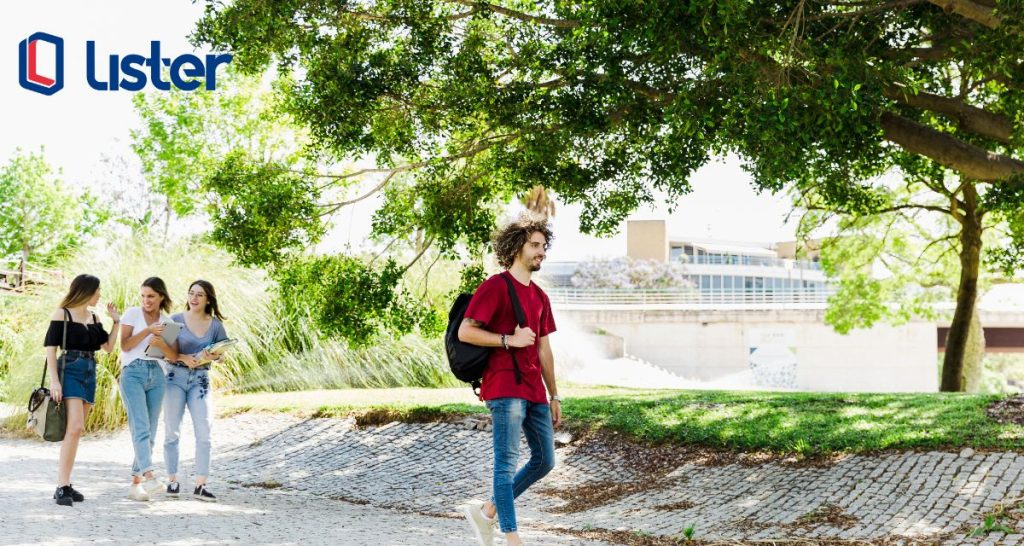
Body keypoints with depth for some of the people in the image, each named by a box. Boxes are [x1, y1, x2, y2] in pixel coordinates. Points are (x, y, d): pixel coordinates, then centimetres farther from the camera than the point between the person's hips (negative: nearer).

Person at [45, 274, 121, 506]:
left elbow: (108, 346, 15)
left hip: (90, 374, 7)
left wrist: (116, 321, 6)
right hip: (69, 371, -7)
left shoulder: (93, 318, 15)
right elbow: (51, 348, -7)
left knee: (75, 430, 7)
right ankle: (62, 487, -18)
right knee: (75, 427, -18)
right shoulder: (62, 314, -3)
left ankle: (64, 484, 11)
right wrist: (54, 380, -16)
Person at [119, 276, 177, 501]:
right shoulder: (132, 314, 3)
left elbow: (174, 356, 4)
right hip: (133, 373, -4)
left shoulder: (166, 322, 12)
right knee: (140, 427, -18)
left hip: (156, 375, 4)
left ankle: (136, 484, 6)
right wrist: (147, 330, -14)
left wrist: (161, 344, -15)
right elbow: (125, 346, -5)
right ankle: (150, 477, -32)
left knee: (150, 431, 1)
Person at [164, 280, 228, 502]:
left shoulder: (215, 324, 5)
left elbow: (221, 354, 9)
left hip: (200, 380, 1)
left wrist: (209, 357, -13)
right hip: (175, 377, -1)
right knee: (172, 431, 1)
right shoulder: (175, 320, 1)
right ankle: (172, 480, 11)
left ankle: (200, 485, -7)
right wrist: (183, 358, -17)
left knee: (204, 431, -8)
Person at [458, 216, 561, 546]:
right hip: (505, 390, -8)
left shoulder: (539, 296, 18)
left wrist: (554, 396, 19)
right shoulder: (495, 287, -6)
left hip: (535, 392, 8)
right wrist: (510, 340, -17)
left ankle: (486, 512, 23)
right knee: (507, 463, -8)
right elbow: (465, 332, -12)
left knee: (544, 461, 11)